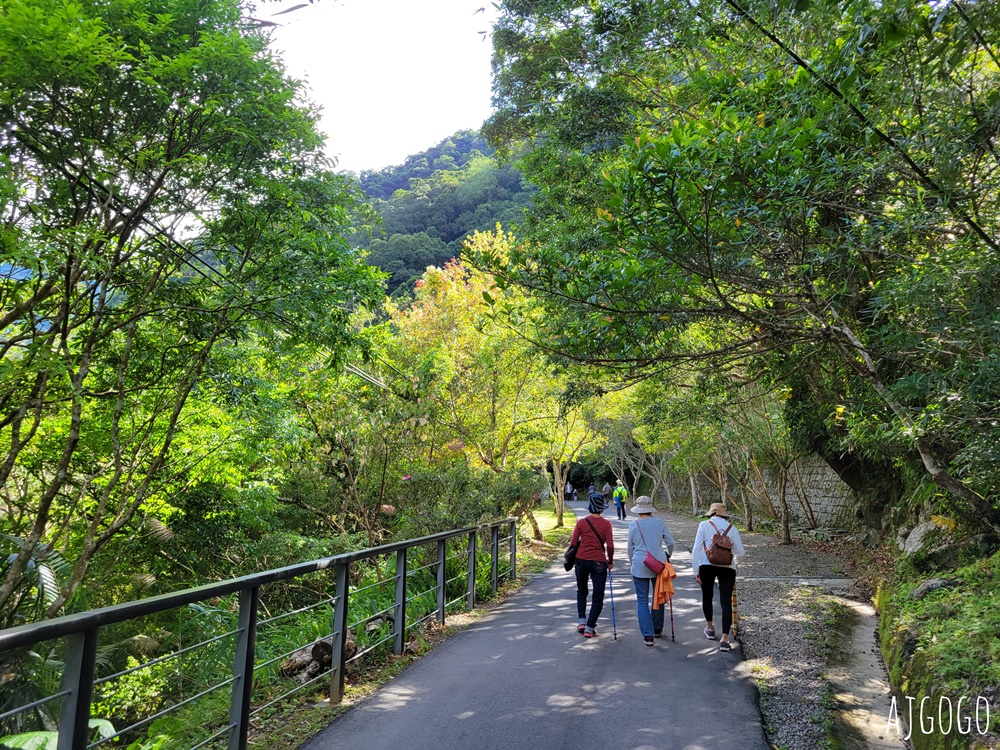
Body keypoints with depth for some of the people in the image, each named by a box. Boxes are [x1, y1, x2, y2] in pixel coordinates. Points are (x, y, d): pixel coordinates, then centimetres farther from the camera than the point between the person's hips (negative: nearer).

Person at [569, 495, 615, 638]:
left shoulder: (581, 522, 0)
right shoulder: (606, 524, -2)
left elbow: (573, 543, 0)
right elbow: (610, 546, -7)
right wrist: (610, 561, 9)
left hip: (581, 560, 2)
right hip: (599, 562, -2)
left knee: (581, 591, 24)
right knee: (598, 597, 8)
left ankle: (581, 621, 15)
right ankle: (589, 628, 5)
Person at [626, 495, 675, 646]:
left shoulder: (634, 525, -3)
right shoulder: (660, 522, -2)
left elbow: (630, 548, 6)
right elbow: (670, 542, 3)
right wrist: (667, 555, 22)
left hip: (639, 567, -2)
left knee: (642, 600, 4)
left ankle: (647, 635, -2)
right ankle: (657, 629, 29)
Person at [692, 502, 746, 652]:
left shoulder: (704, 525, 4)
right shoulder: (732, 528, 9)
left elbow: (696, 549, -3)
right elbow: (740, 552, 11)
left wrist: (696, 571, 1)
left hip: (706, 565, 0)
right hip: (727, 567, 0)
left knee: (707, 596, 21)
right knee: (726, 601, 3)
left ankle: (710, 628, 36)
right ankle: (725, 639, -4)